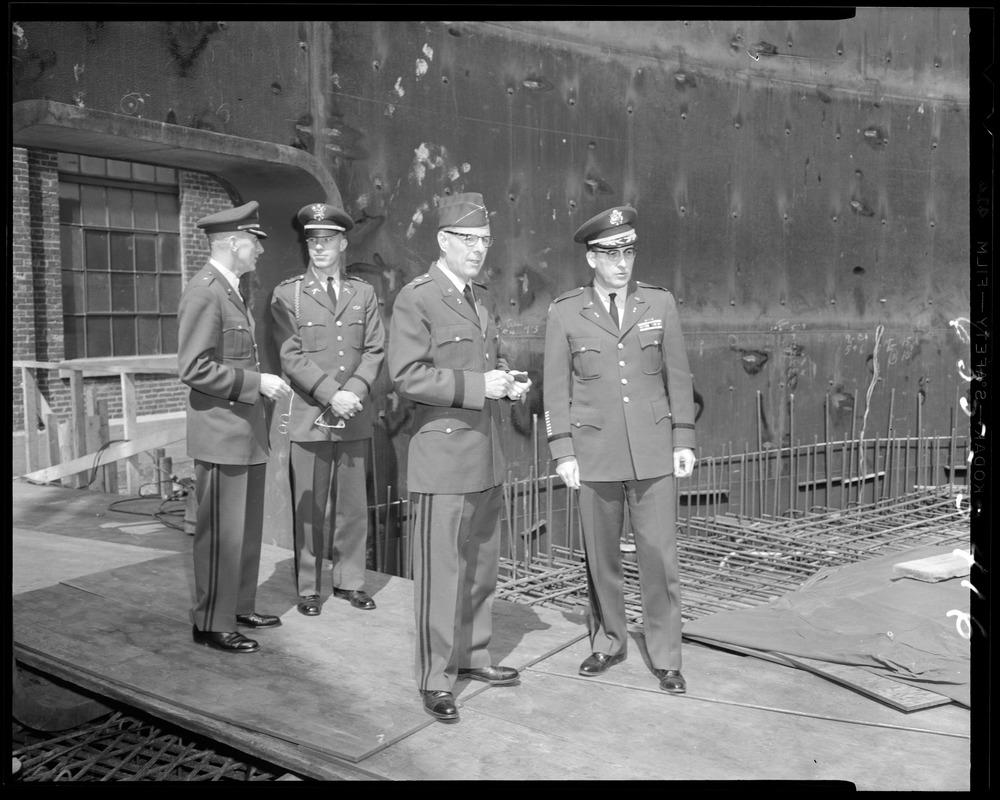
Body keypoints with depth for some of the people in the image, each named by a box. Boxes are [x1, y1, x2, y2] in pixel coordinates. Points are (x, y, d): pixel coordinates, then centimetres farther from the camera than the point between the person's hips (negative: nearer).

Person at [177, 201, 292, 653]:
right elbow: (193, 368, -20)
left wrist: (263, 387, 15)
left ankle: (239, 607, 30)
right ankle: (212, 624, 12)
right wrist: (256, 383, -20)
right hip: (221, 435, -10)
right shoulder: (203, 293, -15)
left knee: (247, 530, 17)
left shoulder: (231, 291, 16)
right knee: (222, 535, 0)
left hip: (248, 433, 10)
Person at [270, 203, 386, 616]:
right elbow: (291, 355, -5)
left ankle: (350, 580, 21)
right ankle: (308, 589, 15)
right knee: (309, 509, 3)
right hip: (310, 416, -2)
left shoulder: (363, 293, 11)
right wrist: (331, 395, -15)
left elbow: (375, 350, 5)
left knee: (353, 505, 8)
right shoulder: (287, 294, 2)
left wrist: (355, 390, -11)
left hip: (356, 418, 3)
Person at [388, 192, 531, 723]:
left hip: (487, 458, 8)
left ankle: (473, 655, 33)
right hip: (443, 457, -8)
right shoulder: (415, 299, -9)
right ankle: (435, 679, 14)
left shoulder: (483, 299, 16)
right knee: (442, 571, 0)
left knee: (483, 565, 17)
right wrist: (477, 385, -20)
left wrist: (509, 381, 5)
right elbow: (406, 376, -17)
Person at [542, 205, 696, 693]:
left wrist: (683, 441, 1)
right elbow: (556, 387, 1)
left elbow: (678, 376, 6)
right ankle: (608, 643, 29)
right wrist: (563, 452, -4)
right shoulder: (565, 312, -1)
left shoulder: (659, 303, 3)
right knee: (601, 556, 11)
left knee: (659, 556, 2)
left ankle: (665, 657, 16)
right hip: (595, 453, 0)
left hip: (653, 451, 0)